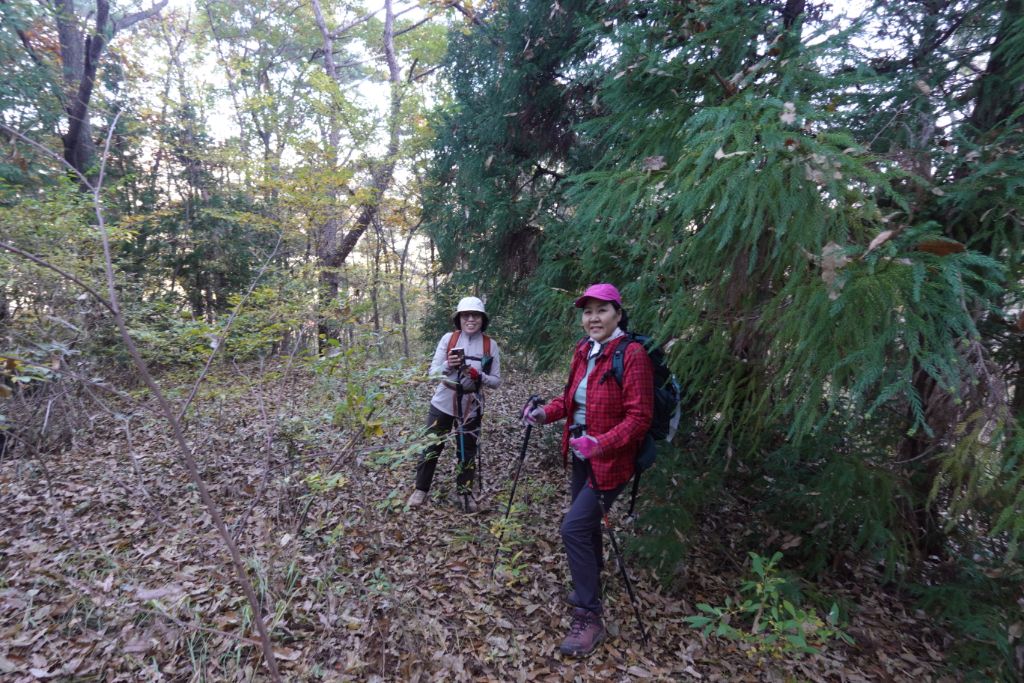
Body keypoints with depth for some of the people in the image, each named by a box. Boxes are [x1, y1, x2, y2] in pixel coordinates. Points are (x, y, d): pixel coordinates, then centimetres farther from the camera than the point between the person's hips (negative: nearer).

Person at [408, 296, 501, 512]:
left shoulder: (490, 345, -6)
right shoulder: (448, 338, -7)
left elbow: (496, 381, -4)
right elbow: (433, 372, -5)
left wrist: (479, 376, -23)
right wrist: (448, 365, -25)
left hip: (471, 407, 0)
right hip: (443, 403, 0)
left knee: (467, 451, 12)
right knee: (431, 447, 11)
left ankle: (465, 492, 31)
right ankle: (421, 489, 30)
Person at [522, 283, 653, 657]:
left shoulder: (632, 355, -20)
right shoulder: (583, 351, 3)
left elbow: (639, 418, -22)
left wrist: (599, 443, -34)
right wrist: (546, 412, -4)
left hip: (610, 460, -8)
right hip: (581, 455, 8)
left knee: (574, 528, -11)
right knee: (585, 522, 21)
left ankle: (589, 617, 7)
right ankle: (590, 582, 46)